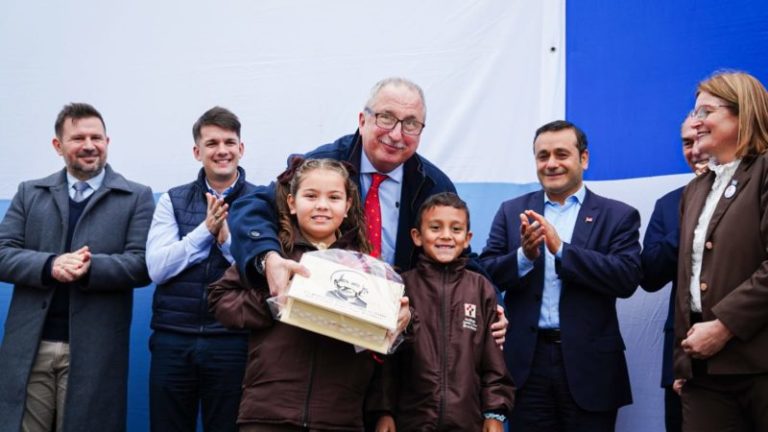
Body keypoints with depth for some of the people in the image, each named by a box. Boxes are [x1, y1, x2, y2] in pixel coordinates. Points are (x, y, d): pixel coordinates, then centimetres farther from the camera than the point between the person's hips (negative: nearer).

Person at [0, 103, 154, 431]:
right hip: (30, 347, 2)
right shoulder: (29, 193, 13)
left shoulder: (136, 197, 5)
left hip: (94, 351, -2)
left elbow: (143, 265, -5)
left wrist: (90, 268, -21)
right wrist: (50, 265, -16)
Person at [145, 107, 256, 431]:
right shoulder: (173, 200, 8)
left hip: (232, 341, -1)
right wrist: (206, 229, -10)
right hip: (172, 340, 2)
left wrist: (227, 238, -14)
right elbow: (156, 268, -4)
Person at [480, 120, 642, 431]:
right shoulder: (512, 212, 9)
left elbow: (627, 278, -12)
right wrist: (524, 255, -18)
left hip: (590, 365, -1)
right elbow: (486, 274, 1)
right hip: (527, 362, 2)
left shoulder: (618, 216, 2)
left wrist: (562, 249, -19)